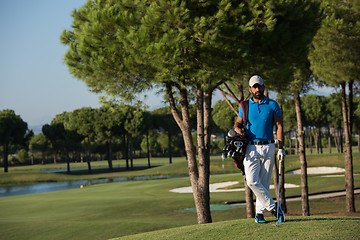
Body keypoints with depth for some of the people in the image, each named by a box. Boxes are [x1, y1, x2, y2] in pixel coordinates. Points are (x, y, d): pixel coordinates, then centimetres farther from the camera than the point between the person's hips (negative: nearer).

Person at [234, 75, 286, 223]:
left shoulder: (273, 105, 4)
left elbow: (279, 126, 3)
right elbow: (238, 122, 18)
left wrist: (281, 148, -6)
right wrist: (237, 129, -8)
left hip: (268, 147, -1)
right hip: (251, 148, 1)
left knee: (264, 183, 1)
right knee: (252, 182, -14)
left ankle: (260, 213, 11)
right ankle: (273, 207, -5)